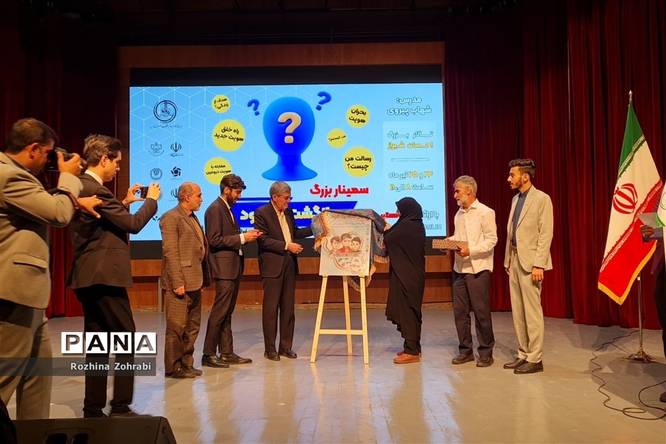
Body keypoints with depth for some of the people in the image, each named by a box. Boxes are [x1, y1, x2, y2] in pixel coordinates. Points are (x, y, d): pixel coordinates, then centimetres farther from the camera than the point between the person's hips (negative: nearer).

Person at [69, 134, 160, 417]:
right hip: (103, 277, -10)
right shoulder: (94, 189, -16)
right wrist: (151, 200, -1)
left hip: (90, 277, 10)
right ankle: (120, 408, 3)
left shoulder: (83, 186, 15)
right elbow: (132, 224, -16)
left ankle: (93, 410, 18)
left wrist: (125, 202, 19)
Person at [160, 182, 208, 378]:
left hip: (194, 282, 9)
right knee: (176, 326, -1)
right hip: (180, 283, -9)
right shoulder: (171, 218, -10)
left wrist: (202, 279, 13)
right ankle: (173, 367, 9)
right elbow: (170, 252, -16)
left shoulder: (192, 218, 17)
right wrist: (178, 283, -20)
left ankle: (186, 364, 23)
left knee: (192, 326, 14)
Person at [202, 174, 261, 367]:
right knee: (219, 312, -5)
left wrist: (246, 235, 4)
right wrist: (242, 238, -17)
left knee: (227, 312, 12)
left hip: (234, 267, 9)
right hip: (224, 267, -9)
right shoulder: (215, 209, -11)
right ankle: (209, 354, 3)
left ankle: (227, 353, 18)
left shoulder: (227, 208, 17)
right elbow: (214, 240, -19)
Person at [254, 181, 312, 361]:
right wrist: (286, 246, -18)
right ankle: (270, 349, 10)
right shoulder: (262, 213, -8)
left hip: (290, 264, 7)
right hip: (272, 266, -6)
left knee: (288, 307, 10)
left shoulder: (288, 212, 13)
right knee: (271, 308, 1)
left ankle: (286, 346, 18)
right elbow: (263, 240, -14)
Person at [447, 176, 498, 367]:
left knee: (481, 311, 0)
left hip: (478, 268, -7)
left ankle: (486, 352, 12)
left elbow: (491, 240, -12)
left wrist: (471, 250, -21)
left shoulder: (485, 212, -6)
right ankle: (465, 350, 19)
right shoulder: (459, 214, 15)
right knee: (460, 311, 8)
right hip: (459, 268, 7)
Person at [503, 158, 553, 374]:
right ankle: (523, 354, 20)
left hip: (530, 262, -8)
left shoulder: (542, 199, -7)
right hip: (514, 260, 8)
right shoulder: (515, 199, 16)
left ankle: (535, 359, 5)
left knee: (532, 311, -3)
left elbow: (546, 234, -12)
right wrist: (508, 260, 13)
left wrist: (538, 265, -17)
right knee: (517, 311, 10)